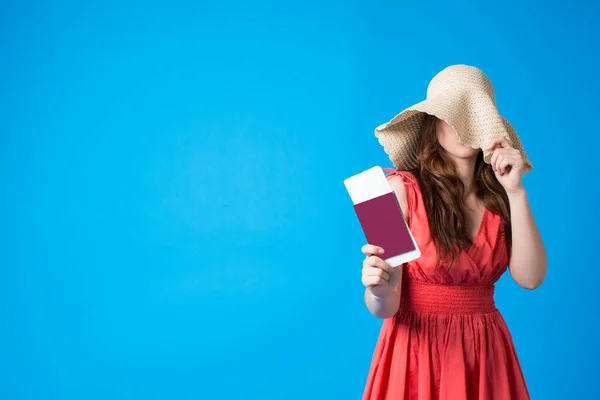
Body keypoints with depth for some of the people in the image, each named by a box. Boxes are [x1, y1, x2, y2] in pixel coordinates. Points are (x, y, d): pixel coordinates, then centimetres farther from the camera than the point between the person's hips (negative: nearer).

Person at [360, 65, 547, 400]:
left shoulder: (497, 194, 0)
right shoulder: (402, 189, -12)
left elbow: (530, 277, -10)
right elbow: (385, 307, -15)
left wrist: (516, 192, -14)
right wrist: (379, 290, -37)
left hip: (486, 350, 4)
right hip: (417, 348, -3)